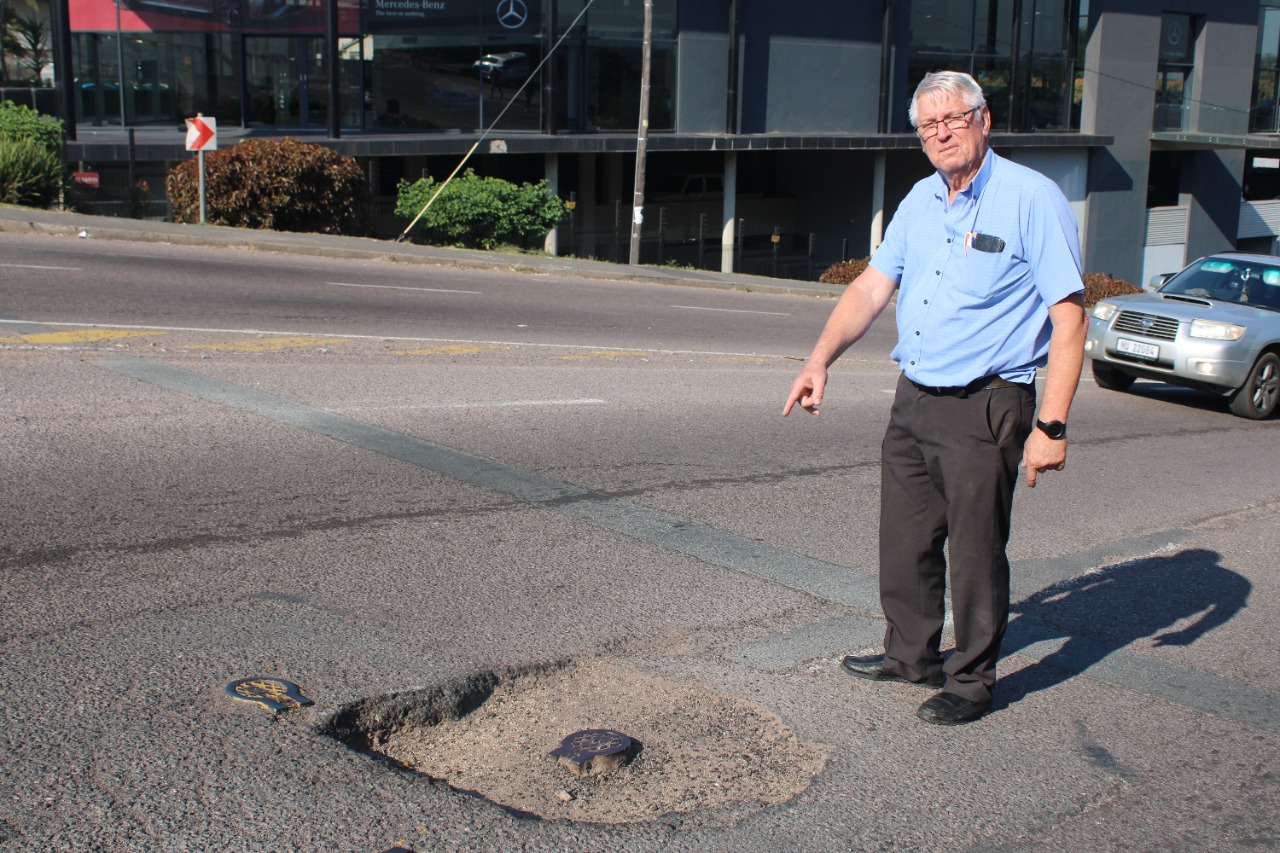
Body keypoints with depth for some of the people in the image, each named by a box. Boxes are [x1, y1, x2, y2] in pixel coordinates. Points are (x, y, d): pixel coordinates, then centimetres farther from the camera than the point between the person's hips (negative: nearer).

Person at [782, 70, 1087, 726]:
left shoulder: (1031, 198, -11)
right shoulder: (920, 201, 10)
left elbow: (1068, 316, -14)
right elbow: (872, 286, 13)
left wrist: (1051, 425, -19)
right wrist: (820, 360, 1)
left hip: (985, 408, -7)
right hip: (913, 399, 7)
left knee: (975, 549, 2)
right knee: (905, 538, 15)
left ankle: (972, 679, 19)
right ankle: (911, 654, 33)